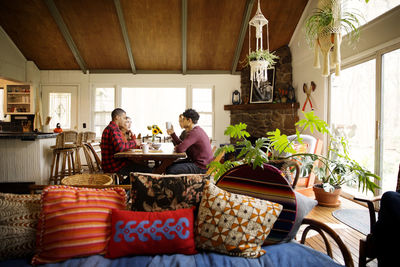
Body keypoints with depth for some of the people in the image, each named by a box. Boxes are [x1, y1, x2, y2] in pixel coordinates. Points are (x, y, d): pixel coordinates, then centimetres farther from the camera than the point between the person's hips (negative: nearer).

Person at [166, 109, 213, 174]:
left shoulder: (194, 132, -21)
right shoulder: (197, 130, 12)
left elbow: (180, 149, -28)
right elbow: (182, 144, 17)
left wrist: (176, 148, -5)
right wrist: (172, 133, 13)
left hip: (201, 167, -10)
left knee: (171, 170, -17)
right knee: (171, 165, 11)